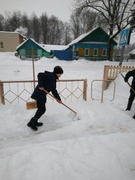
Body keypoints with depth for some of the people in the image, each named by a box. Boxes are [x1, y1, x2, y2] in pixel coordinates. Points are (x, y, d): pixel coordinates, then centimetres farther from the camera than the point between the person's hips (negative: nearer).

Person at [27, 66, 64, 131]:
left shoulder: (54, 79, 16)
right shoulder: (51, 75, -13)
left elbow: (53, 90, 18)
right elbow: (40, 75, -25)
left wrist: (58, 98, 15)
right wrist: (41, 85, -25)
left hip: (42, 95, 10)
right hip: (39, 94, -10)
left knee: (41, 109, 19)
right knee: (42, 110, -4)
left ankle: (34, 122, 31)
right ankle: (31, 122, 6)